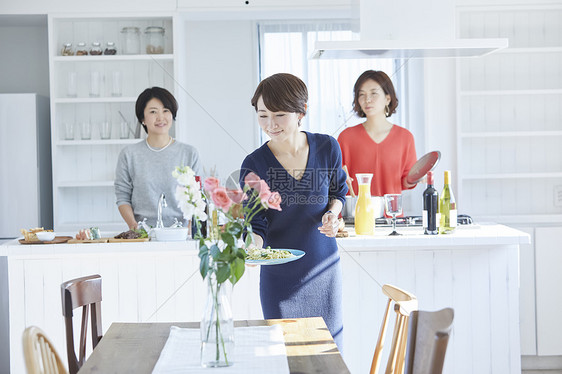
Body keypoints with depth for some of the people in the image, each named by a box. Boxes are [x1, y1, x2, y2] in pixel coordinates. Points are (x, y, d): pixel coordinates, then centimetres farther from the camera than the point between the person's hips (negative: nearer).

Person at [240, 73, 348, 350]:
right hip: (279, 275, -2)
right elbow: (256, 224, -9)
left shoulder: (327, 147, -6)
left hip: (324, 268, 2)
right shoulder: (254, 164, -11)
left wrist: (332, 213, -9)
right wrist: (252, 248, -30)